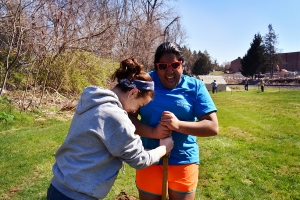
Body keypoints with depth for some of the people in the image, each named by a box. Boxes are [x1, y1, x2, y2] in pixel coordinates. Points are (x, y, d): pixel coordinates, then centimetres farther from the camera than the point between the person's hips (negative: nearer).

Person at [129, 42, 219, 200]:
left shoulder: (195, 87, -4)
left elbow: (213, 127, -9)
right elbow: (127, 116, -8)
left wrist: (178, 125, -23)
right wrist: (152, 132, -25)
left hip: (184, 162, 0)